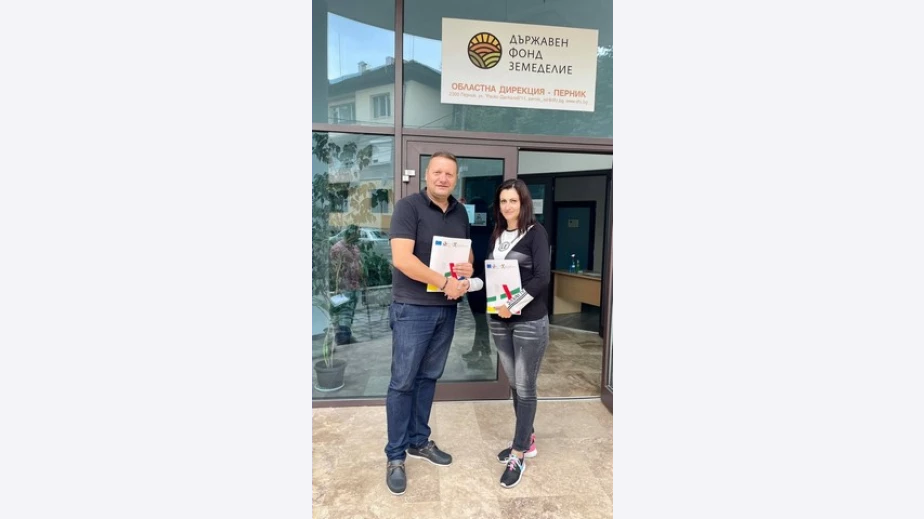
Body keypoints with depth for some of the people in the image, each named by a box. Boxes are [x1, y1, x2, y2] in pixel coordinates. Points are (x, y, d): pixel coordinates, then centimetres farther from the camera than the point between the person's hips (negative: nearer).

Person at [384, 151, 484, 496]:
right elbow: (401, 259, -21)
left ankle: (419, 441, 32)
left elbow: (467, 251, 20)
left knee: (428, 378, 16)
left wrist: (468, 269, -4)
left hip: (446, 309, 6)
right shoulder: (408, 206, -11)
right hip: (412, 309, -6)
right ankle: (395, 456, 18)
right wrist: (446, 283, -20)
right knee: (403, 382, 2)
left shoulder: (460, 212, 9)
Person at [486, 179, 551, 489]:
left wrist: (515, 306, -22)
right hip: (499, 320, 6)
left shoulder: (536, 232, -7)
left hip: (530, 321, -6)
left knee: (525, 388, 4)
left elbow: (542, 277, -15)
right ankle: (527, 440, 34)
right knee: (514, 385, 16)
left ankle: (519, 455, 16)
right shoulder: (496, 234, 10)